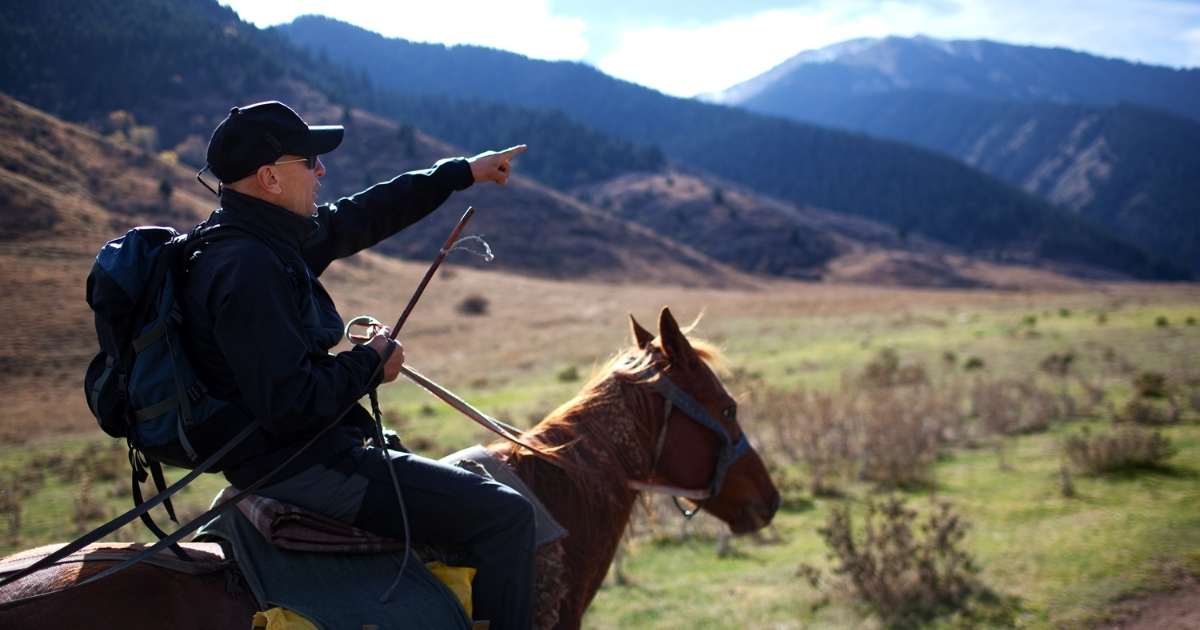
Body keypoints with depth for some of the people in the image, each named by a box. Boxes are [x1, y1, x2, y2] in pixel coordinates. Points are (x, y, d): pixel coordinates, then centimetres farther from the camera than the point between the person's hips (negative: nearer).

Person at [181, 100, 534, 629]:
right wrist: (370, 364, -14)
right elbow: (289, 405, -30)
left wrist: (461, 172, 24)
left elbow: (360, 218, 19)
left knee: (468, 486, 27)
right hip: (299, 467, -11)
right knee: (504, 514, -10)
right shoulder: (248, 268, -25)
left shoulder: (263, 237, 7)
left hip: (293, 452, 11)